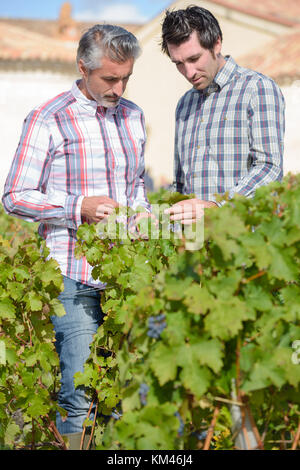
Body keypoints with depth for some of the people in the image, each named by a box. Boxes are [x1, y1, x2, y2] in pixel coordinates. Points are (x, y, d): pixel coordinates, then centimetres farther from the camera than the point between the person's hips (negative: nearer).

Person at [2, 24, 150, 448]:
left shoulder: (132, 116, 13)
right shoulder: (48, 120, -5)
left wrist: (141, 213, 5)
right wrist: (79, 207, -16)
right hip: (74, 279, -5)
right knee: (79, 393, -3)